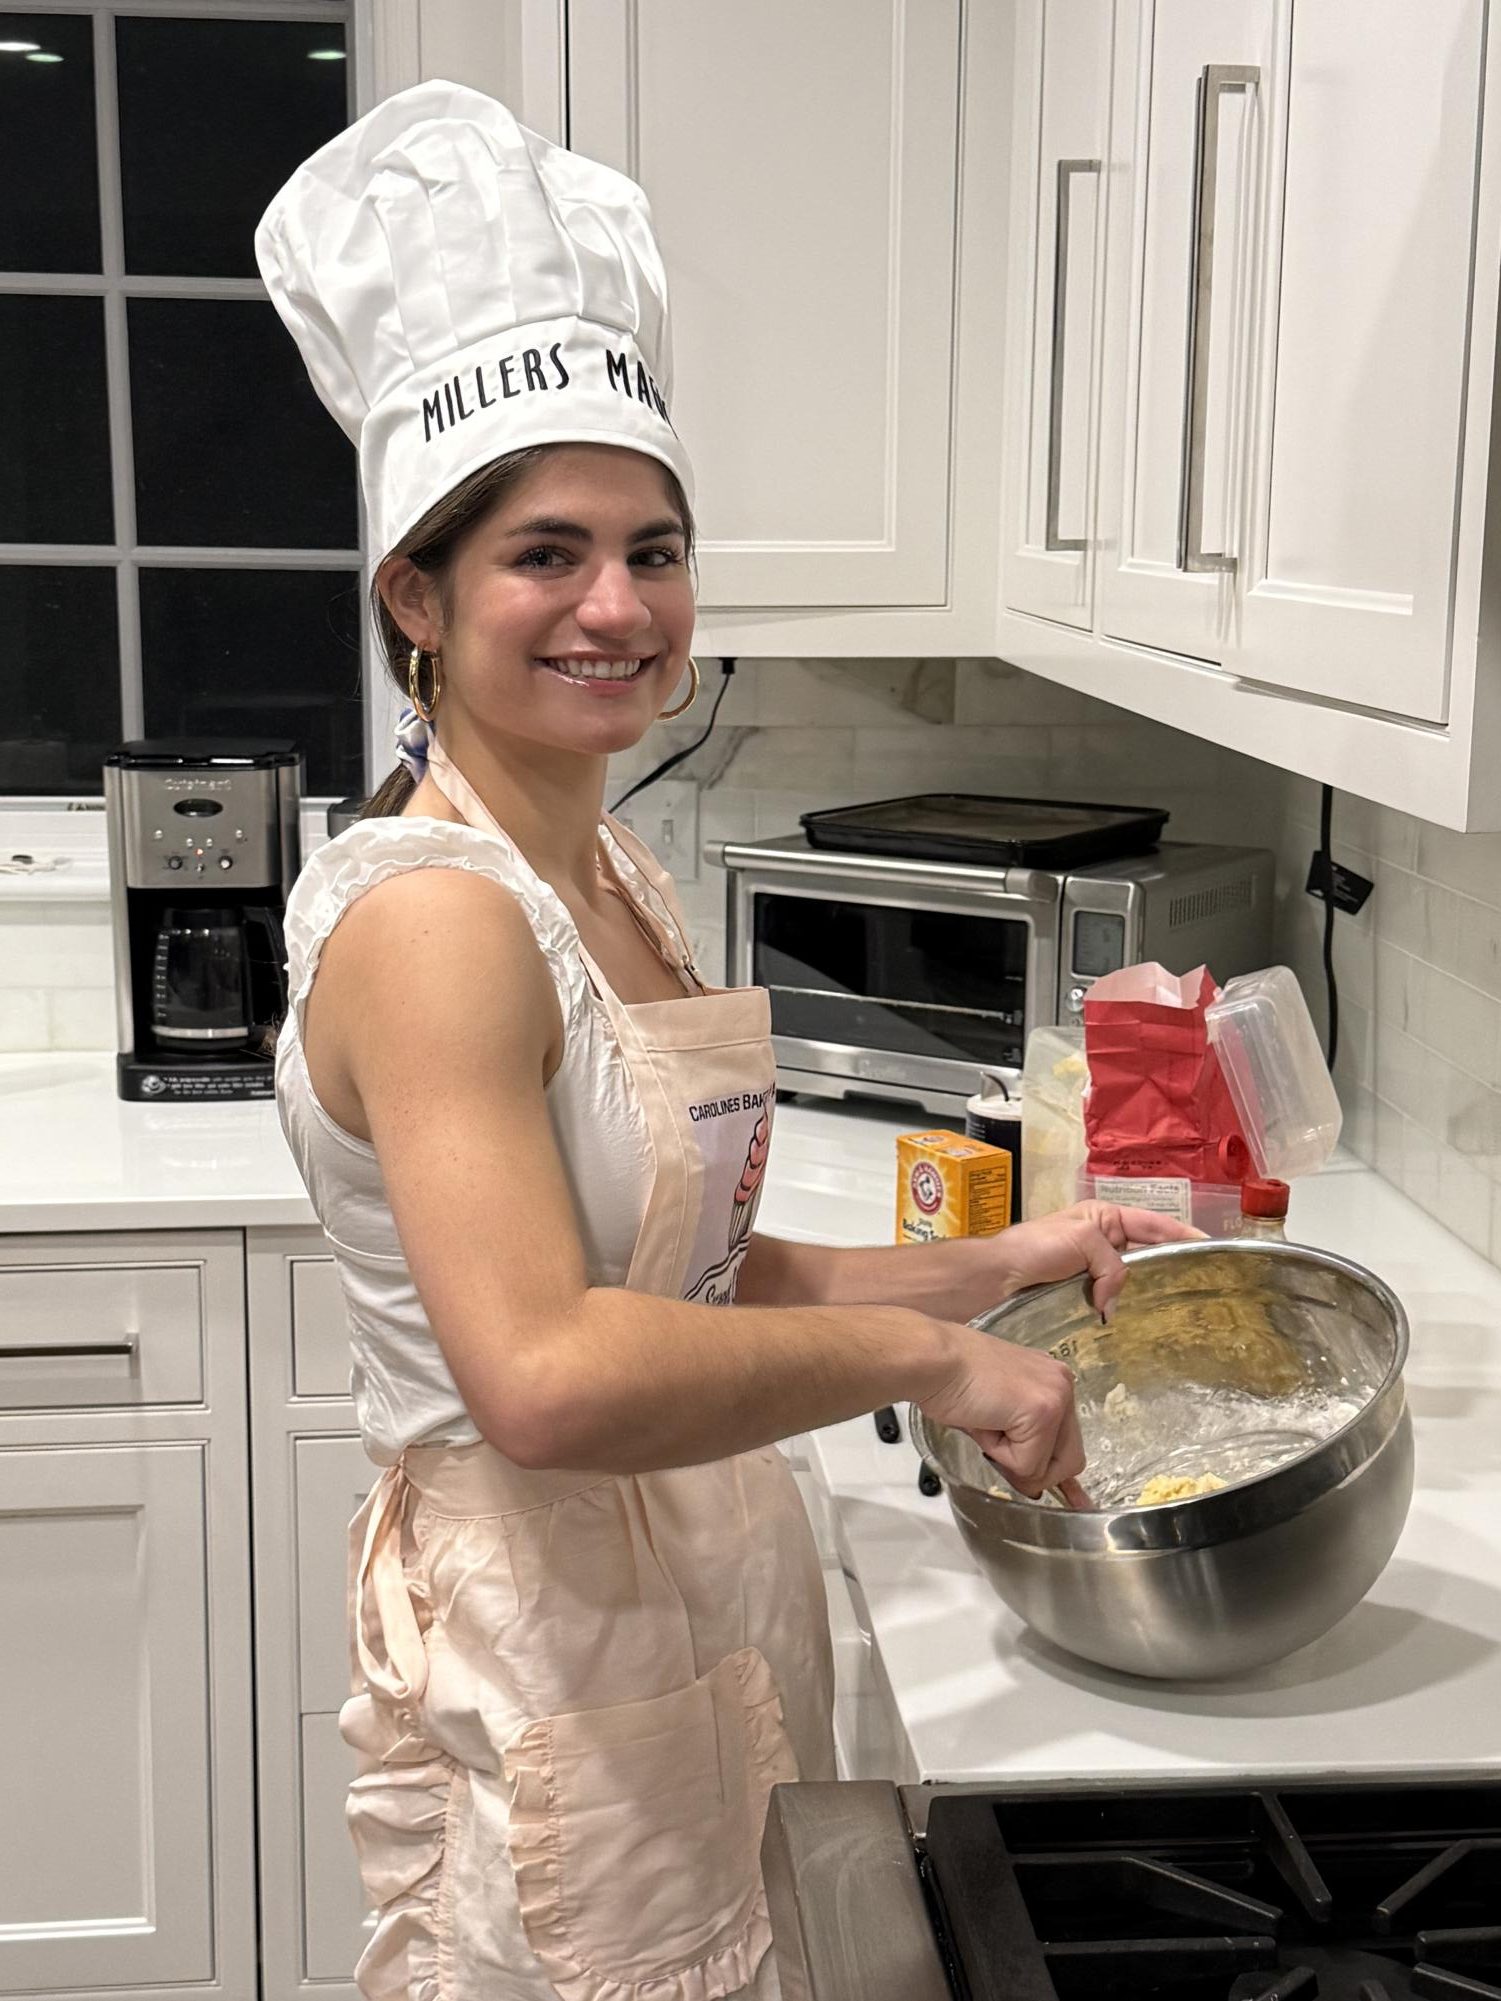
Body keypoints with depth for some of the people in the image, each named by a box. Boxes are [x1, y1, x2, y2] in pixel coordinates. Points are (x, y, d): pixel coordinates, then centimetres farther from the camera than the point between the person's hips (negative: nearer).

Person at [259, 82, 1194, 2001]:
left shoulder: (621, 884, 7)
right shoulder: (431, 914, -22)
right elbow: (546, 1377, -34)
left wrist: (999, 1261, 5)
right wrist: (928, 1353, -24)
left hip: (716, 1588, 9)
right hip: (546, 1645, -8)